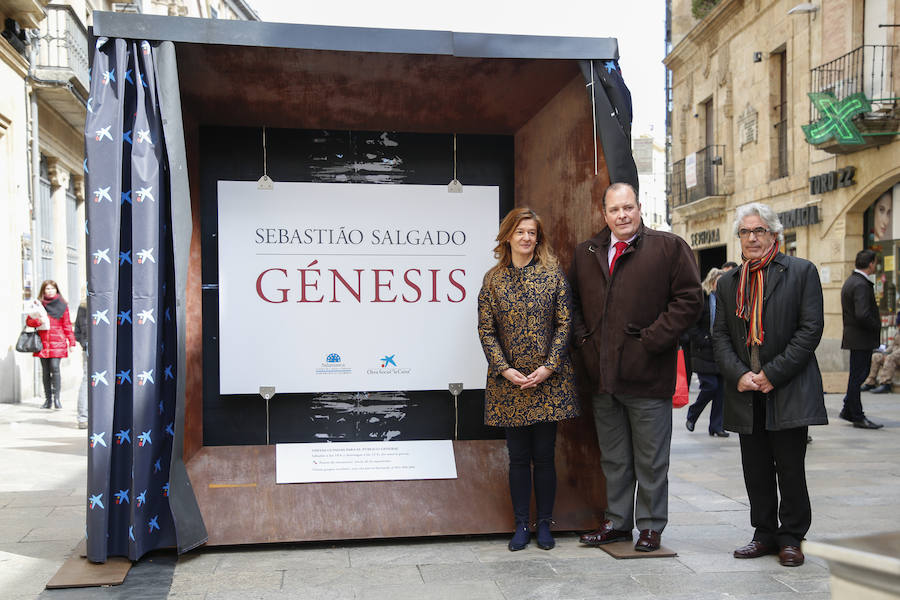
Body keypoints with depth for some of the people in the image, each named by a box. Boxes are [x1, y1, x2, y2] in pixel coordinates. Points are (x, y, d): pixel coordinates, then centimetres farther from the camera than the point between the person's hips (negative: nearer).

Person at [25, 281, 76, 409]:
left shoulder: (62, 305, 7)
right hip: (43, 342, 2)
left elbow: (67, 325, 9)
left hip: (57, 342, -2)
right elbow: (28, 321, 9)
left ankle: (56, 398, -9)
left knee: (55, 368, -13)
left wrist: (71, 341, 4)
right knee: (45, 371, 4)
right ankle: (48, 399, 8)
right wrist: (38, 321, -13)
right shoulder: (38, 304, 10)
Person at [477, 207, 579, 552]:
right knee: (518, 456, 7)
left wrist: (548, 368, -10)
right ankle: (521, 525, 17)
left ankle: (544, 524, 17)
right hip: (508, 382, 1)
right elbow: (486, 330, 2)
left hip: (548, 379, -1)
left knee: (544, 455, 5)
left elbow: (564, 324, -1)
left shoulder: (553, 275, 2)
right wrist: (505, 370, -9)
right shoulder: (493, 279, 4)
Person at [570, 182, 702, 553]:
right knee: (613, 458, 15)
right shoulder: (586, 253, 12)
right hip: (602, 375, 5)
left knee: (651, 460, 6)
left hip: (647, 372, -4)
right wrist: (583, 340, 5)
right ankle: (617, 522, 28)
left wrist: (652, 340, -12)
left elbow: (689, 300, -7)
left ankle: (650, 526, 19)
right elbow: (574, 303, 20)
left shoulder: (669, 248, -2)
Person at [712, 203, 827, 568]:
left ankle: (791, 538, 17)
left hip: (789, 390, -4)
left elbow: (811, 328, -7)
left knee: (790, 468, 2)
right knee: (755, 468, 9)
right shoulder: (728, 282, 12)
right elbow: (720, 335, 9)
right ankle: (765, 535, 22)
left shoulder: (801, 272, -1)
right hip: (745, 391, 4)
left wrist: (773, 374, -13)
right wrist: (738, 374, -8)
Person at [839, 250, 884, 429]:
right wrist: (876, 326, -12)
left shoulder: (851, 281, 13)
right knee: (858, 376, -2)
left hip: (855, 337, 10)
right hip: (861, 339, -10)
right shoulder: (861, 285, -19)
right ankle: (858, 417, 5)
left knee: (858, 375, 17)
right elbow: (862, 315, -28)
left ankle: (848, 410, 23)